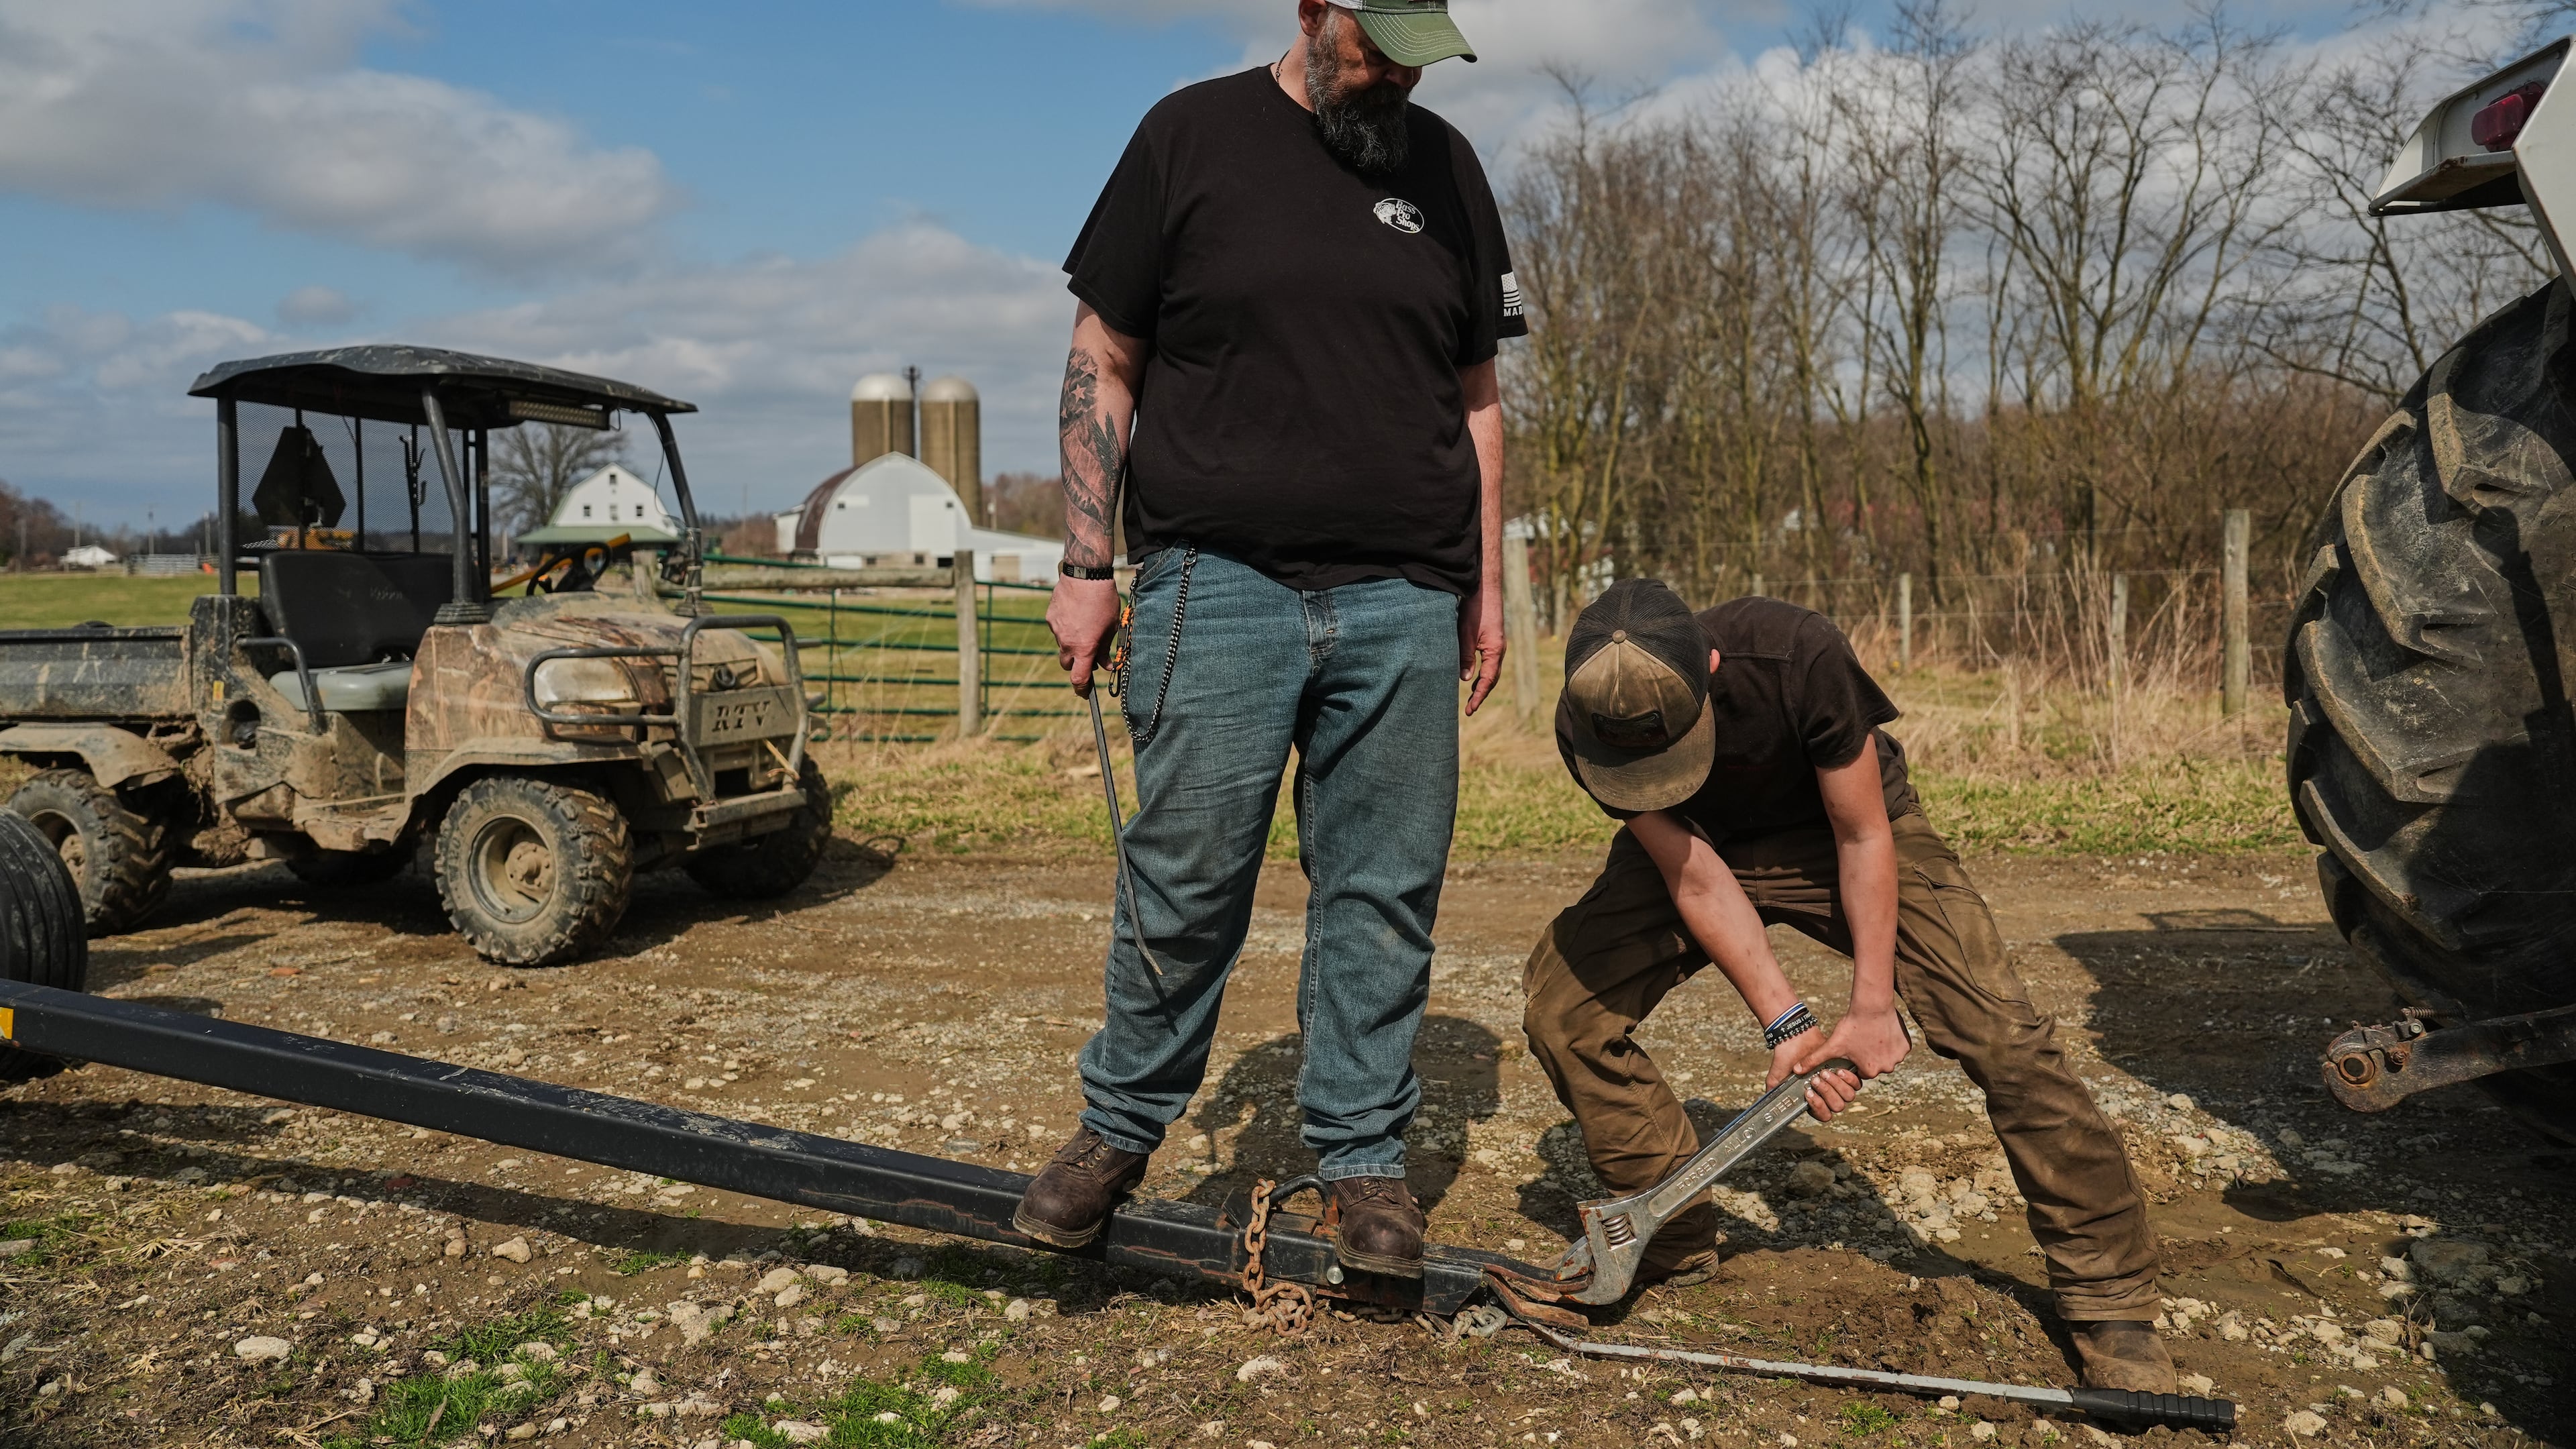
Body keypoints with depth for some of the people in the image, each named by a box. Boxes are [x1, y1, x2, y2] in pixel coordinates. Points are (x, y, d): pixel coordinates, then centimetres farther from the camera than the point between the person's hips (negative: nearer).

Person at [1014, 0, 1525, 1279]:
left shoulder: (1444, 166, 15)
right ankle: (1119, 1127, 18)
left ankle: (1363, 1156, 18)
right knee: (1184, 883, -2)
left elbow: (1475, 397, 18)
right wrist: (1085, 564, -1)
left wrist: (1487, 584, 13)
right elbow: (1104, 363, 5)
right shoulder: (1191, 135, 5)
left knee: (1382, 894, 5)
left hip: (1404, 600, 3)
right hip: (1217, 583, -3)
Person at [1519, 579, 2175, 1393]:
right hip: (1699, 842, 3)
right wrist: (1783, 1022, -24)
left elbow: (1861, 837, -23)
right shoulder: (1586, 726, -28)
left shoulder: (1797, 659, -37)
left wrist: (1872, 1007, -20)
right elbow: (1694, 878, -21)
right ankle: (1676, 1243, 4)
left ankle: (2109, 1291, -1)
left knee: (1998, 1030, -19)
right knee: (1561, 1004, -14)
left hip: (1838, 827, -2)